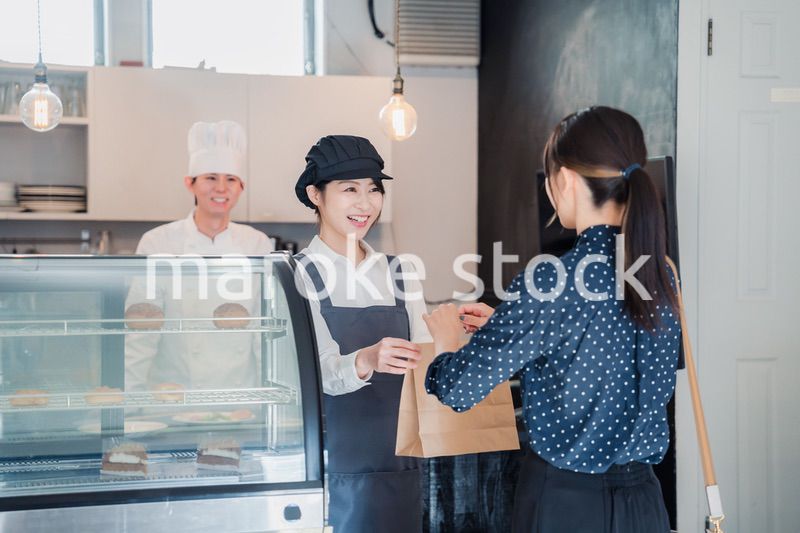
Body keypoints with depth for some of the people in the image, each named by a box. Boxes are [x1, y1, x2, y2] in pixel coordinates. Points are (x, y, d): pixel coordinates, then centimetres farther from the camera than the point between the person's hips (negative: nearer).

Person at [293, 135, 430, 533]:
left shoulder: (399, 276, 10)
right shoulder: (297, 276, -5)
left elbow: (423, 360, 3)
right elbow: (320, 372, -17)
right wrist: (364, 362, -37)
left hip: (398, 468, 4)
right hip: (331, 473, -4)